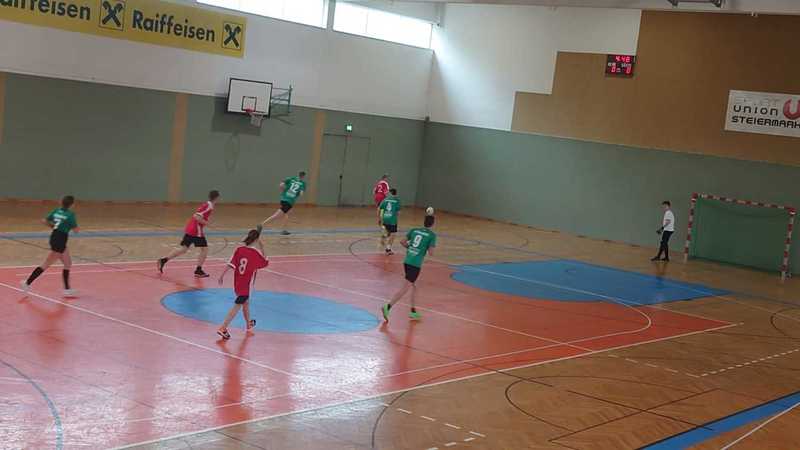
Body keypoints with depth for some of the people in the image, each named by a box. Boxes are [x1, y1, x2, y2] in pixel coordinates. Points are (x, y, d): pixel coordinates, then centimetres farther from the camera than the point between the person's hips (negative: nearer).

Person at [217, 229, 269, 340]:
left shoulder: (239, 249, -5)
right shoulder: (255, 253, -15)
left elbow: (230, 264, -10)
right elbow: (265, 263, 3)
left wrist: (222, 275, -7)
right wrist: (262, 248, 6)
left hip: (237, 283, 6)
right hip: (246, 285, -6)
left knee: (245, 301, 27)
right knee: (237, 305, -5)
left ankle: (249, 323, 46)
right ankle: (223, 328, -14)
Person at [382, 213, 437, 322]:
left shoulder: (414, 230, 12)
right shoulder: (432, 235, -2)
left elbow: (403, 242, 11)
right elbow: (430, 253, -7)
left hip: (407, 261, 6)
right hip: (416, 264, -6)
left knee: (413, 286, 20)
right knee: (406, 287, -4)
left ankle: (413, 311, 24)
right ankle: (388, 307, -14)